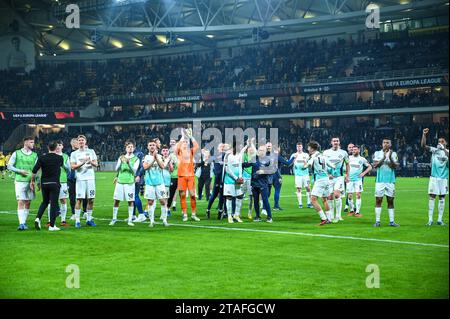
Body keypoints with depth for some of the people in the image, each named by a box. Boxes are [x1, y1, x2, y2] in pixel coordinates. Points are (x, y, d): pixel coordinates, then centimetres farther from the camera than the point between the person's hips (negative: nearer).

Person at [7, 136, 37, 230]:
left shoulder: (35, 155, 10)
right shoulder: (16, 153, 2)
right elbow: (9, 166, 2)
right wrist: (20, 171, -10)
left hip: (31, 182, 3)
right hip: (20, 181, -3)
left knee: (28, 203, 6)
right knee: (20, 202, -10)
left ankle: (24, 222, 17)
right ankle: (21, 223, -12)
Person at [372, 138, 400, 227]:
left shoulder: (393, 154, 6)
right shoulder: (377, 153, 7)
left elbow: (395, 166, -5)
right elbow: (375, 165, -6)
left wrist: (390, 158, -20)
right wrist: (383, 158, -16)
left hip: (390, 181, 0)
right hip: (380, 181, 0)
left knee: (390, 201, 3)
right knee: (378, 200, -2)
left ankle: (392, 221, 6)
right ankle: (377, 221, 1)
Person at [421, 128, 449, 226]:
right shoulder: (434, 150, 4)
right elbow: (423, 145, -8)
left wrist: (444, 150, -17)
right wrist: (424, 134, -16)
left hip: (444, 178, 1)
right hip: (434, 177, -1)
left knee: (442, 198, 5)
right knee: (432, 197, -4)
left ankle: (440, 219, 10)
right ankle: (430, 219, -3)